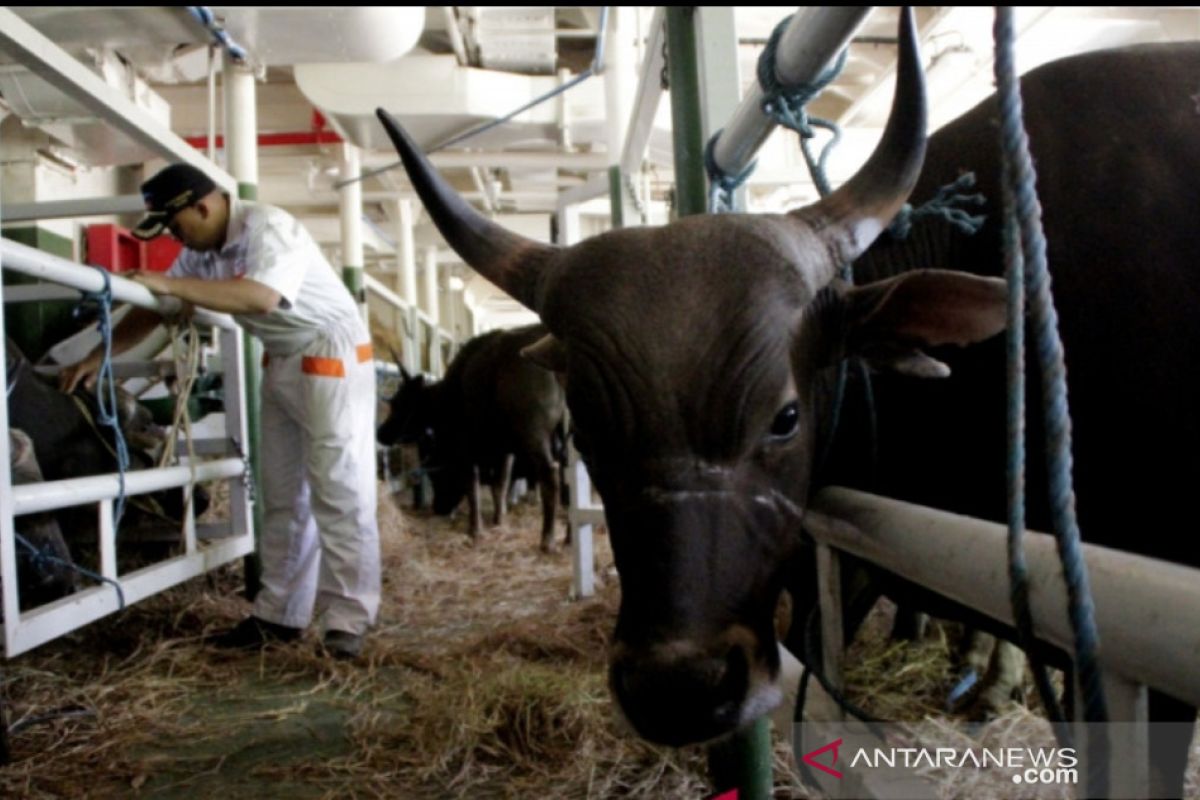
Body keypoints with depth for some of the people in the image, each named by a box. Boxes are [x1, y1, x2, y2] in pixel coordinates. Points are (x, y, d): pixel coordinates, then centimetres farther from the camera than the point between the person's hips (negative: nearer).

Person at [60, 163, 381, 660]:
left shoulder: (268, 228, -21)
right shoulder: (203, 248, 5)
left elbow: (260, 298, -36)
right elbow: (155, 307, 13)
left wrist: (173, 284, -31)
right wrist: (98, 355, 10)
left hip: (331, 359, -9)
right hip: (280, 363, 9)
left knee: (338, 493, -8)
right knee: (283, 497, 10)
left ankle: (348, 621, -5)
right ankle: (279, 615, 18)